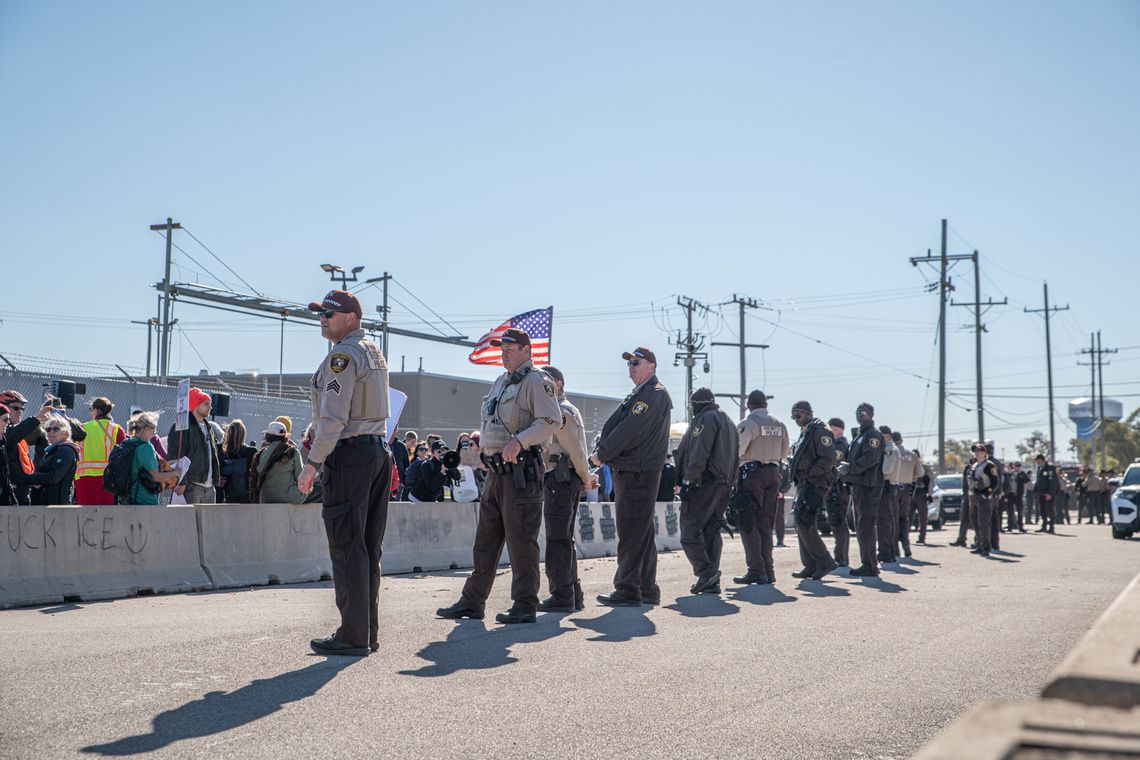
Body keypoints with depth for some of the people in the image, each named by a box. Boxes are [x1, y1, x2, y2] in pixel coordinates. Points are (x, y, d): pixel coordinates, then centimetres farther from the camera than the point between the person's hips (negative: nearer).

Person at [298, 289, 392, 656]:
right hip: (380, 450, 9)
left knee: (347, 548, -6)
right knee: (369, 548, 11)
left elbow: (333, 417, -19)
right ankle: (368, 633, 15)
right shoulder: (375, 353, 18)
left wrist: (312, 464, -15)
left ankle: (353, 637, -4)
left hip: (349, 455, -9)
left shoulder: (343, 354, -11)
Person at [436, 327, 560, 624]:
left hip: (521, 472, -9)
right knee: (485, 540, 12)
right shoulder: (500, 382, 21)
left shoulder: (536, 381, -8)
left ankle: (525, 606, 3)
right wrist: (481, 437, 13)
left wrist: (519, 441, -29)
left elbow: (551, 421, -19)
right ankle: (472, 602, 19)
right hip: (496, 472, 9)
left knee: (521, 541, -5)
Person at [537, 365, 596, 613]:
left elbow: (576, 451, -15)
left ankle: (562, 597, -8)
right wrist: (586, 477, 16)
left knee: (558, 540, -9)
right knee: (563, 539, 13)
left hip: (561, 481, -11)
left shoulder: (562, 412, -12)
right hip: (557, 480, 11)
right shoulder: (557, 411, 21)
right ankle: (573, 596, 19)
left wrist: (585, 478, -5)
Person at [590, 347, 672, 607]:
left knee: (631, 535, -9)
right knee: (642, 534, 13)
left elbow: (629, 431, -19)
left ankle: (628, 591, -7)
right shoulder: (639, 394, 21)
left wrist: (601, 455, -12)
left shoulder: (654, 395, -12)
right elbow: (612, 426, 19)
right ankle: (647, 590, 19)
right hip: (629, 472, 10)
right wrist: (601, 451, 4)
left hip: (637, 475, -10)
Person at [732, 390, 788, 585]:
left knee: (747, 523, -3)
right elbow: (784, 453, 16)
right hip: (773, 473, 6)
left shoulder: (748, 424, -11)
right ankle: (768, 570, 11)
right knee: (765, 524, 12)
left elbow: (737, 450, -17)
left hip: (752, 473, -6)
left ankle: (756, 570, -9)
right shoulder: (780, 425, 9)